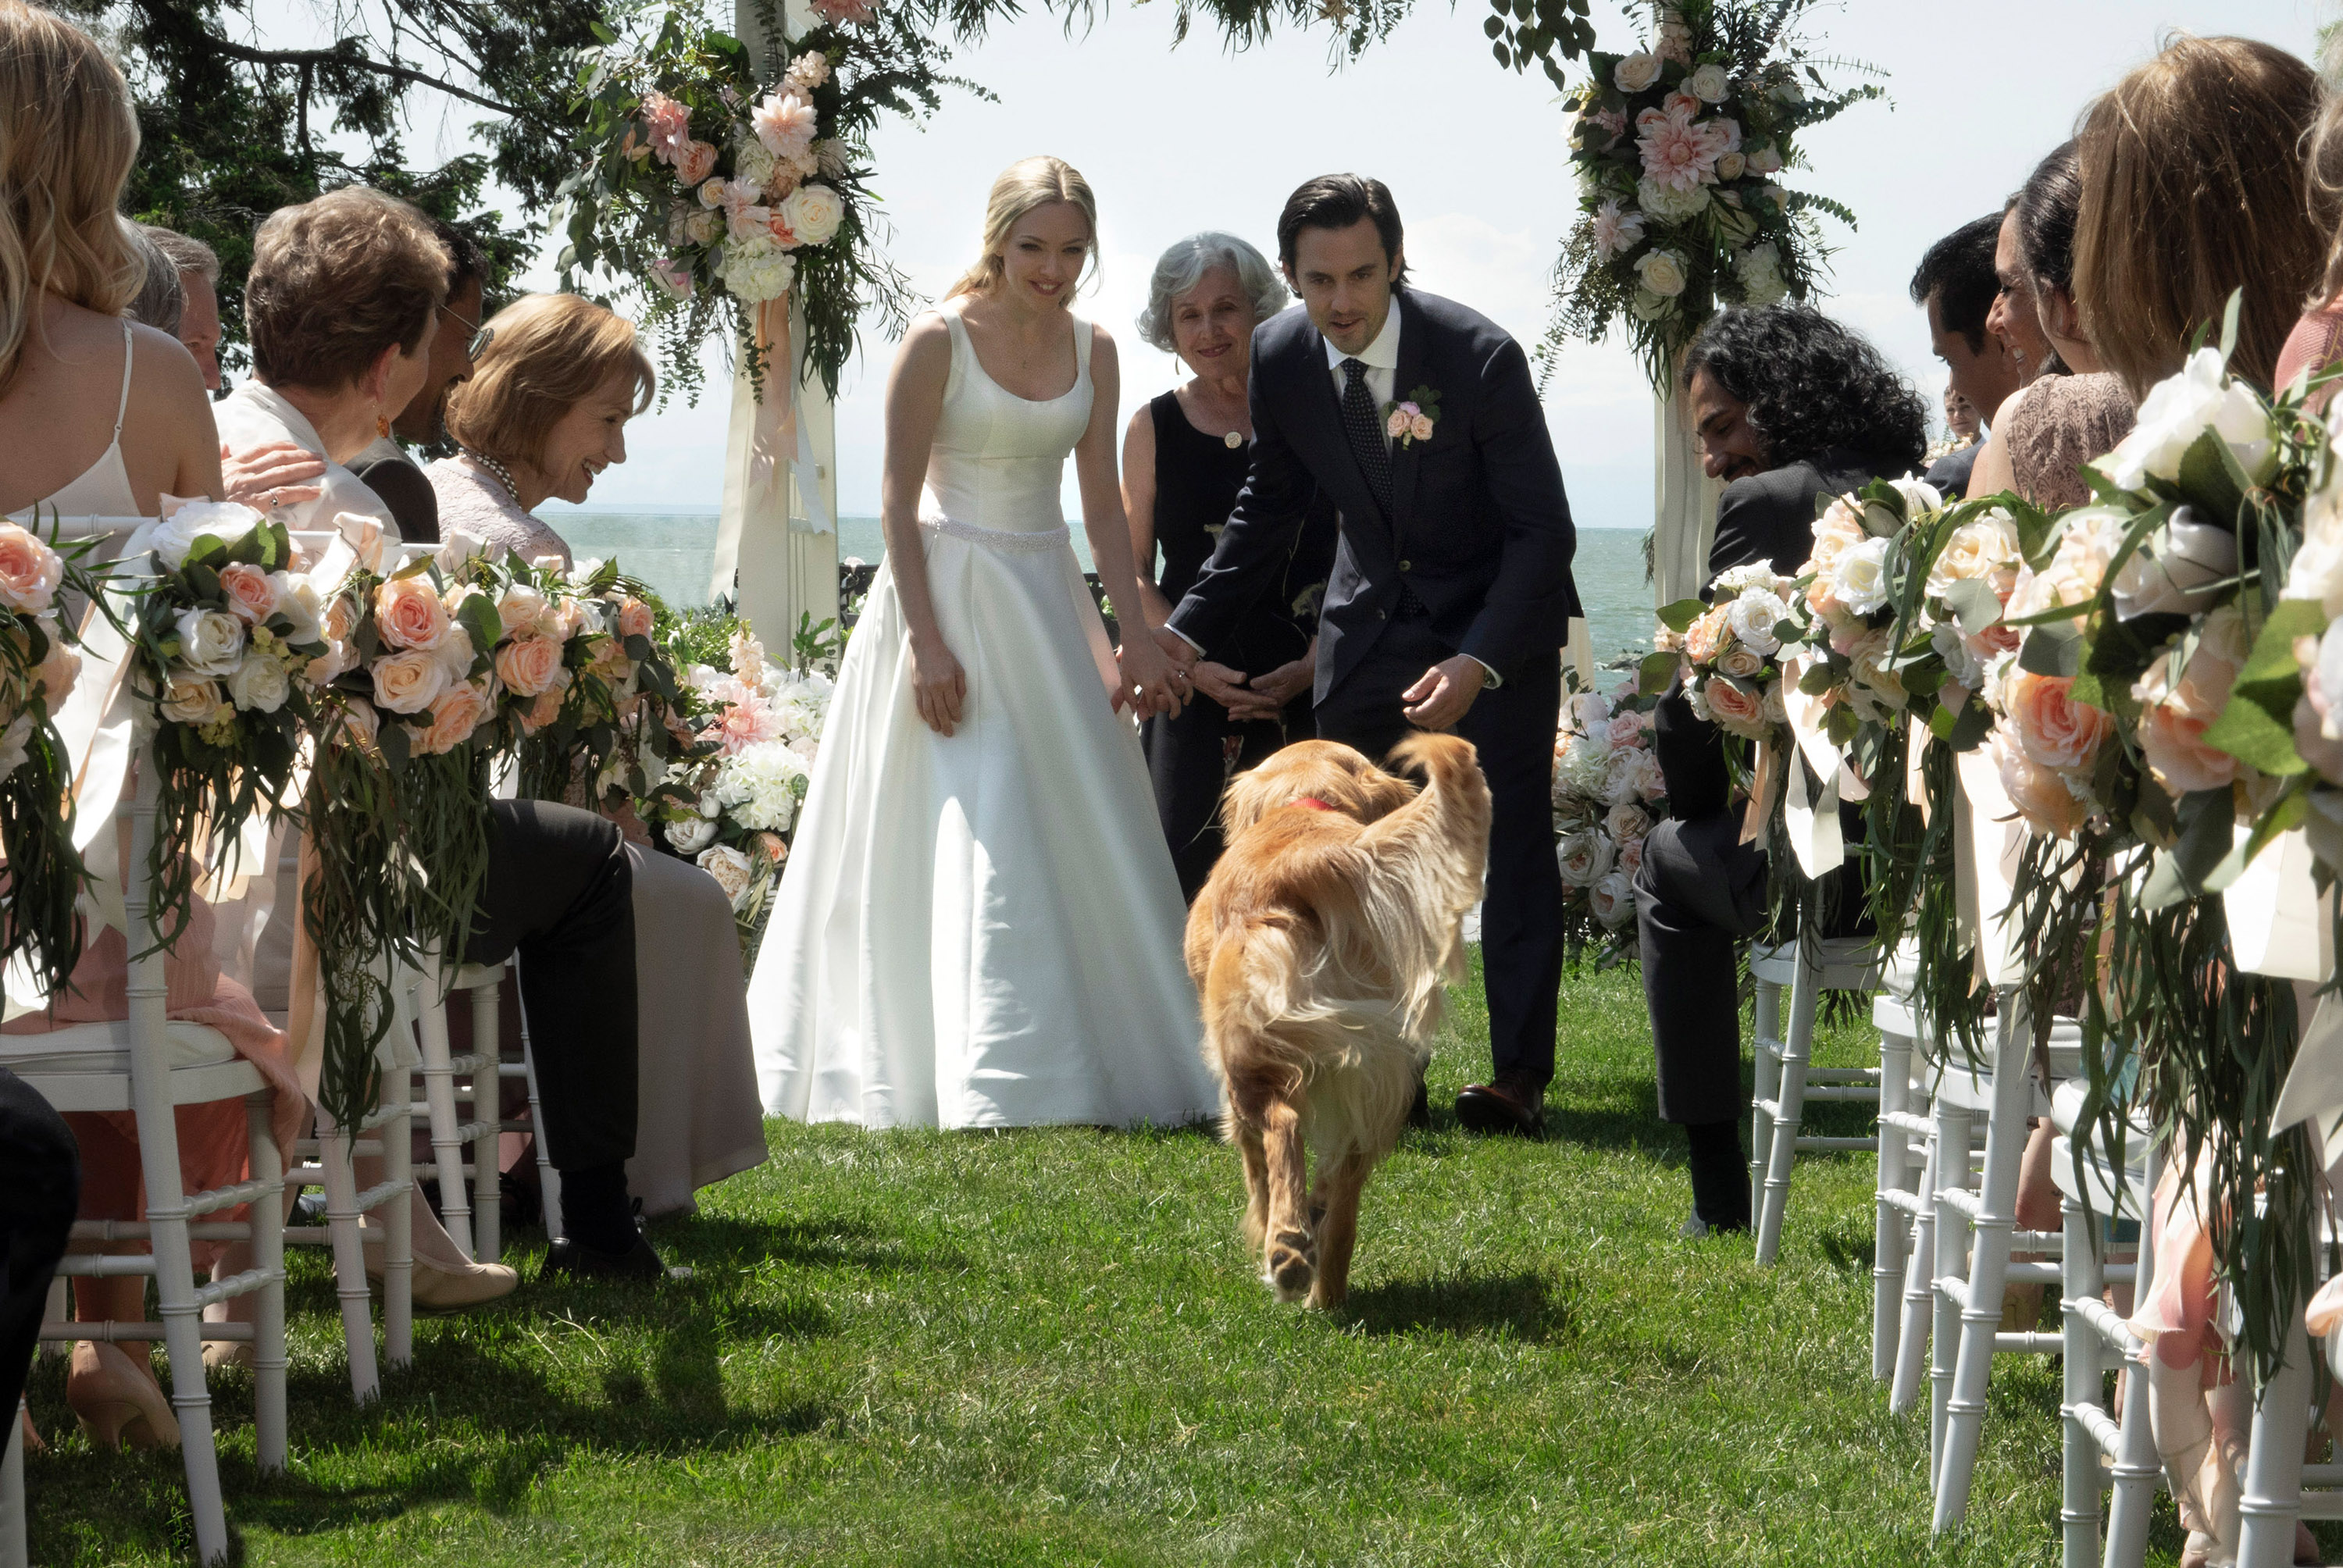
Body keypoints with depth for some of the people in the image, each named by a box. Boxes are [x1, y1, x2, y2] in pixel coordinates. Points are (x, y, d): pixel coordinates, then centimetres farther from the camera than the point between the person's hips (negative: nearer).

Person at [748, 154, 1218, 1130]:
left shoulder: (1091, 350, 6)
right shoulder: (940, 341, -10)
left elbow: (1103, 507, 10)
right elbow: (899, 502, -11)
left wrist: (1136, 636, 4)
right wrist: (927, 643, -17)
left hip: (1048, 601, 6)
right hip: (948, 593, -6)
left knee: (1081, 825, 6)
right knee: (969, 832, -8)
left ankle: (1096, 1065, 15)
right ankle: (986, 1081, -7)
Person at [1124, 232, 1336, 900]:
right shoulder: (1155, 429, 7)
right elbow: (1131, 572, 8)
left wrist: (1312, 666, -10)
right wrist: (1198, 663, -7)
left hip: (1310, 692, -1)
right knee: (1189, 878, -6)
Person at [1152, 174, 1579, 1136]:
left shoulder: (1479, 358, -26)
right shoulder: (1280, 359, -13)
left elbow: (1543, 529, -21)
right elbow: (1270, 509, 5)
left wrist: (1477, 662, -33)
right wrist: (1186, 632, -3)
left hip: (1499, 612, -4)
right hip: (1373, 614, 5)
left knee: (1513, 833, -7)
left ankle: (1519, 1074, -3)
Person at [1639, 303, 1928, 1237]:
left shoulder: (1769, 502, -6)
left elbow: (1693, 713, -6)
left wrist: (1701, 809, 15)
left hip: (1831, 874, -6)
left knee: (1671, 861, 25)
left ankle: (1718, 1189, 26)